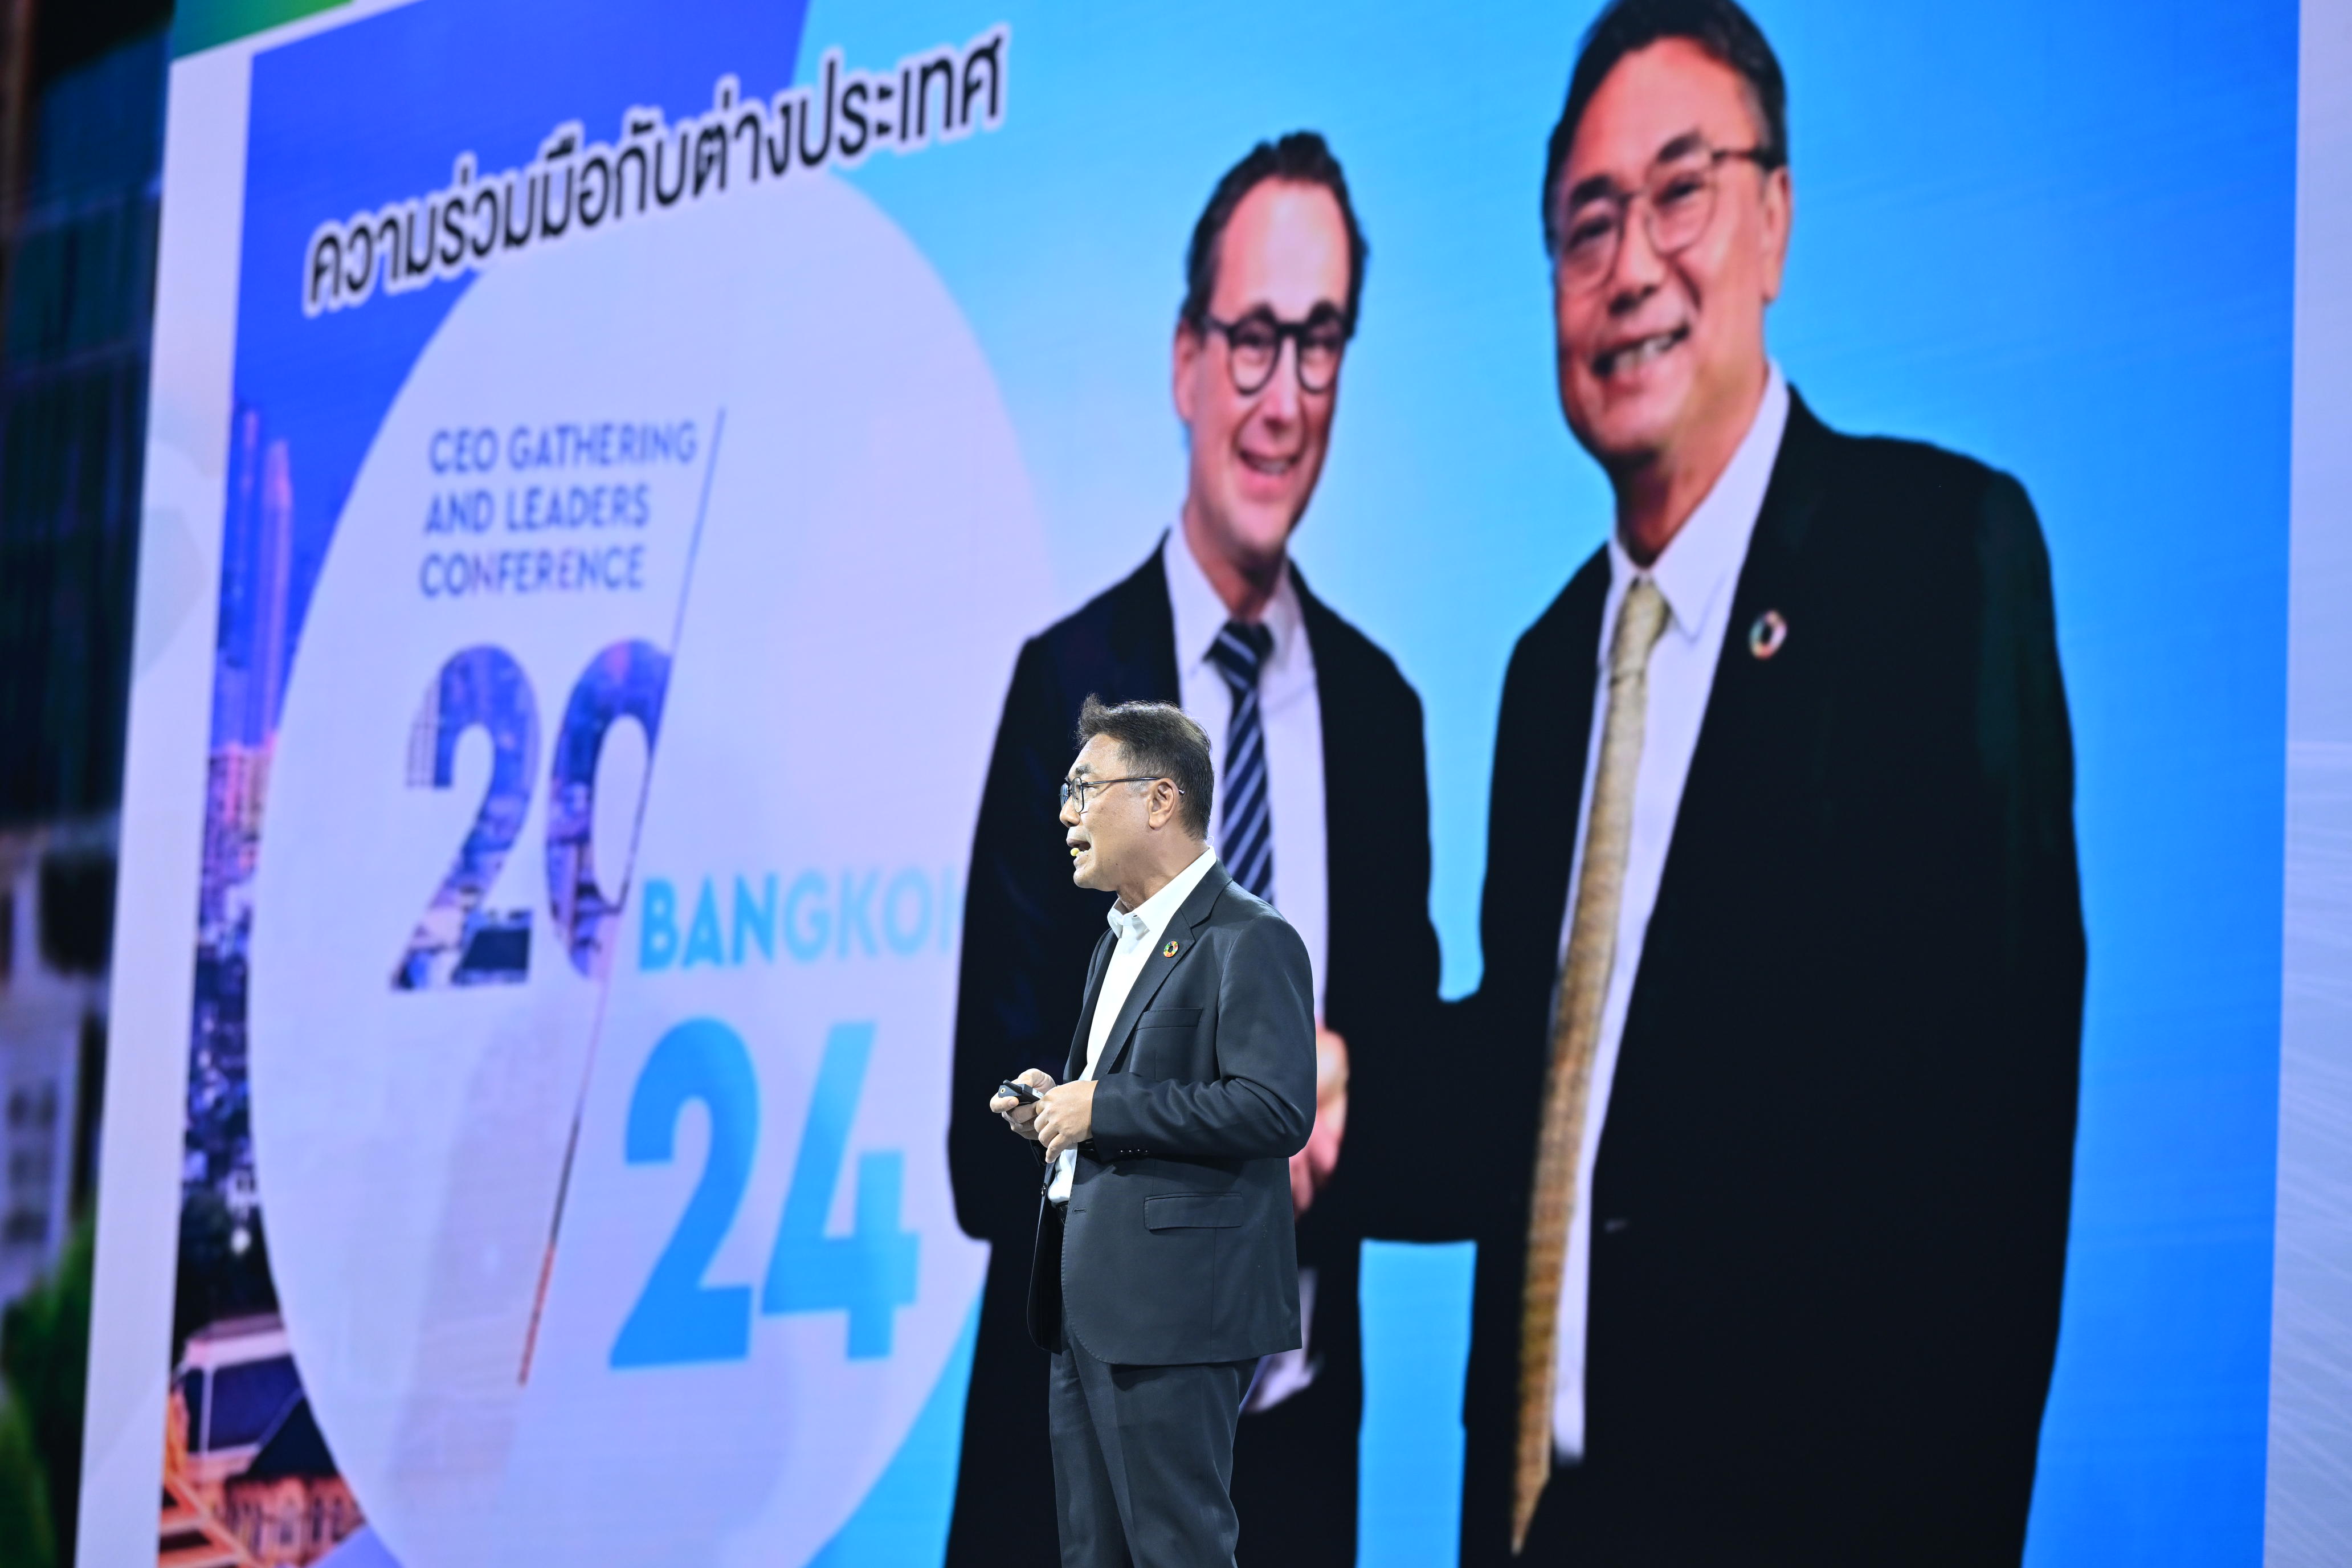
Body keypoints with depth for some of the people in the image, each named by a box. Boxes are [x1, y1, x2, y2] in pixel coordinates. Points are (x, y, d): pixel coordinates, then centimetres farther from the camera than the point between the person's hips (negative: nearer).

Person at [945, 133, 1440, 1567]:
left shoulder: (1379, 709, 4)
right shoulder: (1068, 685, -8)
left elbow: (1410, 1087, 6)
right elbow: (993, 1149, -11)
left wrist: (1341, 1112, -14)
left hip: (1300, 1447, 3)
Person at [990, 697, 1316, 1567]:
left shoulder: (1248, 941, -11)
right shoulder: (1119, 941, 20)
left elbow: (1276, 1110, -22)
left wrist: (1103, 1107, -18)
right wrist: (1055, 1106, 9)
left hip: (1175, 1307, -10)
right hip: (1090, 1302, 10)